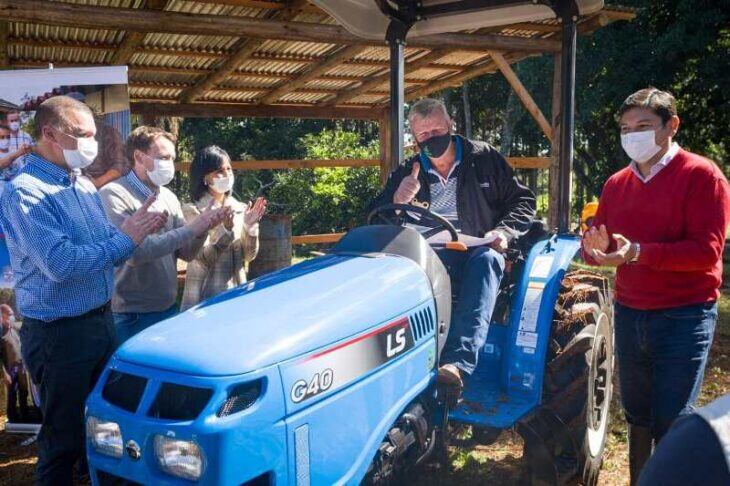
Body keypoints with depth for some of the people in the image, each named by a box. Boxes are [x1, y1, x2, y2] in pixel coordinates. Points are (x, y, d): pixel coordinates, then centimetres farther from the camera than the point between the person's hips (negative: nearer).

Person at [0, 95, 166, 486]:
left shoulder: (84, 186, 9)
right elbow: (60, 264, -27)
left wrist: (136, 229, -7)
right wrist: (125, 239, -21)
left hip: (101, 321, 8)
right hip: (58, 333, -8)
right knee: (64, 440, 6)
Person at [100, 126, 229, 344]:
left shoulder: (168, 196, 6)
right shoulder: (113, 195, -14)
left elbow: (186, 254, 7)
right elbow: (132, 253, -25)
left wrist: (203, 229, -13)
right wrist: (189, 229, -23)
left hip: (169, 309, 7)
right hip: (131, 317, -6)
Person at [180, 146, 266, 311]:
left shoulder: (240, 209, 3)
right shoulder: (192, 211, -8)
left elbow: (249, 256, 1)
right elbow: (204, 260, -15)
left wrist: (250, 226, -14)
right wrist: (225, 229, -27)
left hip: (236, 291, 4)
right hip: (204, 296, -4)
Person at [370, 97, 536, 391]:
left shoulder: (484, 159, 9)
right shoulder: (406, 174, 13)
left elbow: (523, 200, 12)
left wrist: (505, 231, -8)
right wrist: (397, 202, -10)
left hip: (477, 254, -1)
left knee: (486, 259, -38)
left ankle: (459, 362, -50)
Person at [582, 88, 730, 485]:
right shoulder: (616, 184, 10)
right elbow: (599, 248, 10)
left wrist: (639, 252, -26)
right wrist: (596, 249, -14)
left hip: (683, 317, -5)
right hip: (629, 314, 6)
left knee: (672, 424, -1)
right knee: (638, 416, 16)